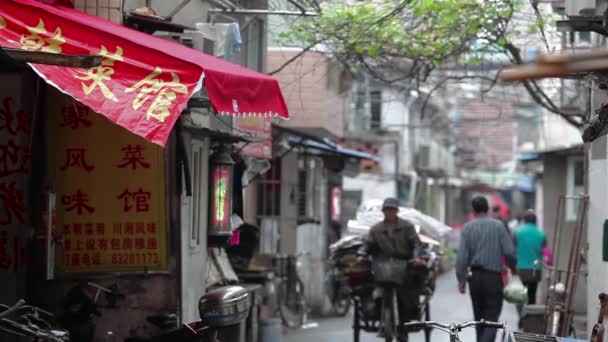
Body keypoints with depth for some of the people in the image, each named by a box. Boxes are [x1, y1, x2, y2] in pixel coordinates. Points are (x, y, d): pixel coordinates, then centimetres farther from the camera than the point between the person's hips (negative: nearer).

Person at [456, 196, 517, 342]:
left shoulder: (468, 228, -1)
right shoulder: (498, 226, -6)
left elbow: (462, 256, -5)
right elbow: (509, 251, -6)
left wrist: (461, 279, 1)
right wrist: (513, 267, 14)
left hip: (475, 277, 3)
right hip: (493, 277, -3)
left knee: (479, 317, 18)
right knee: (492, 318, -4)